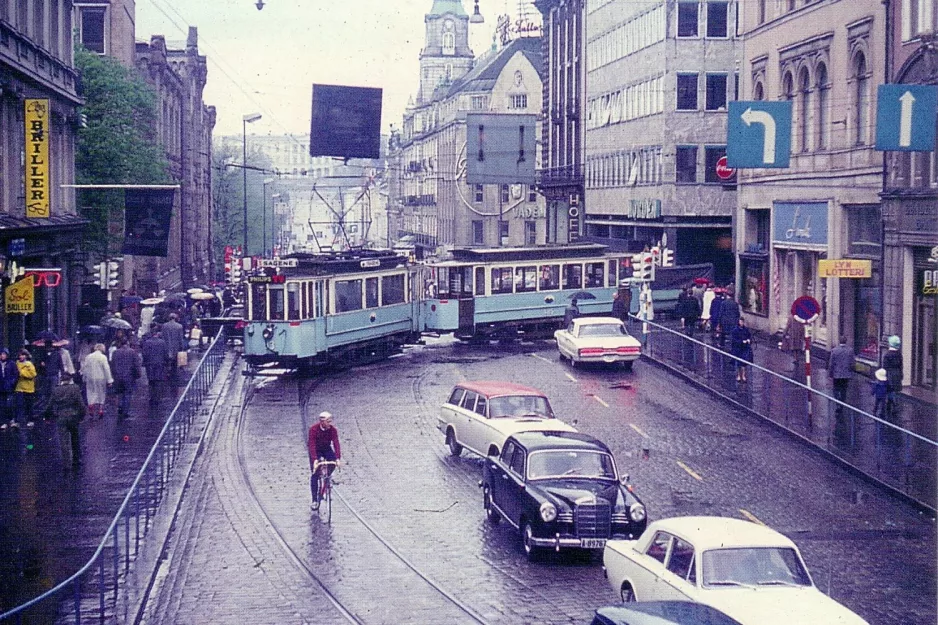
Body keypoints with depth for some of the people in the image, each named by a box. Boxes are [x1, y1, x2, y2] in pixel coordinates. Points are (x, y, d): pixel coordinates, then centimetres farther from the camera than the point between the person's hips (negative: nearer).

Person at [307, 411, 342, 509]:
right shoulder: (314, 429, -27)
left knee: (333, 462, -27)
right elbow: (312, 445, -34)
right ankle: (315, 500, -5)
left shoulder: (333, 430, -19)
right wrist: (315, 460, -45)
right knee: (315, 474, -10)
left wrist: (338, 458, -38)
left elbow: (336, 443, -26)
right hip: (316, 450, -3)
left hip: (326, 449, 3)